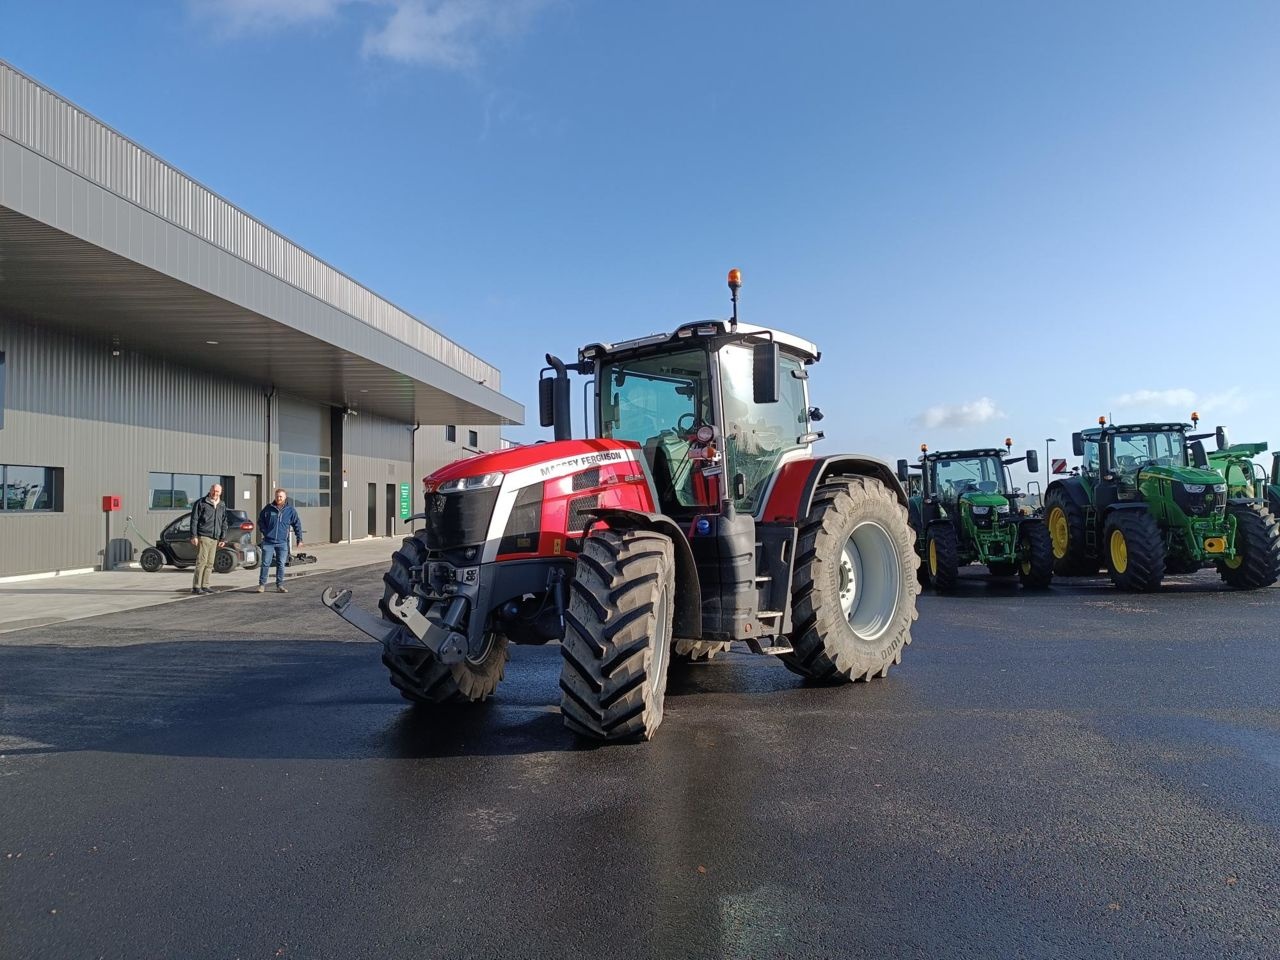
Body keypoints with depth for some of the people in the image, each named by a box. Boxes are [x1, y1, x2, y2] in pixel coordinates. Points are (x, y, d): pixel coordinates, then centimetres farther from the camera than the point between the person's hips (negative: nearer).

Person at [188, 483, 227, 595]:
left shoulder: (222, 506, 15)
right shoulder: (201, 503, -1)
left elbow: (224, 523, 19)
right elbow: (194, 520, -4)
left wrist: (223, 538, 13)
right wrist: (194, 536, -11)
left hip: (215, 539, 6)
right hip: (203, 536, -6)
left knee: (210, 563, 7)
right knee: (201, 561, -10)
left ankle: (204, 586, 12)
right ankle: (196, 587, -8)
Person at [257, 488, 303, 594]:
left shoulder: (290, 510, 3)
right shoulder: (268, 508, 2)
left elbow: (297, 524, 9)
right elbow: (260, 521, 13)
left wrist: (299, 539, 7)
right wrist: (264, 532, 2)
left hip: (282, 542, 0)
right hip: (268, 541, 0)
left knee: (281, 564, 3)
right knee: (265, 563, 0)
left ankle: (280, 586, 10)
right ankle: (262, 584, 9)